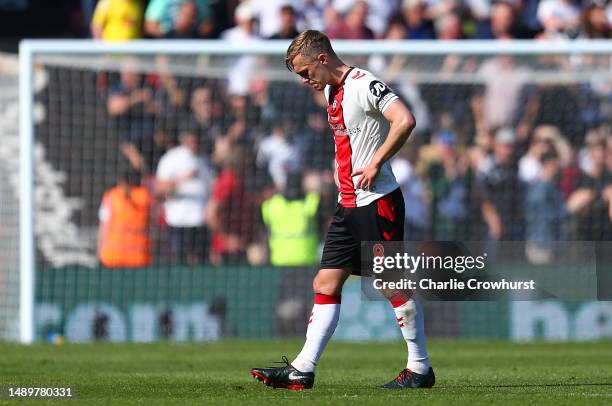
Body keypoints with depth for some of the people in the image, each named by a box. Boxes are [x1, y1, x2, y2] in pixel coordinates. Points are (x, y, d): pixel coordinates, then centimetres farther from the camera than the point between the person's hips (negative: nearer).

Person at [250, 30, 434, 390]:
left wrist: (375, 164, -22)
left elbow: (405, 121, -28)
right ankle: (302, 370, 4)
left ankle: (420, 370, 7)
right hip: (348, 205, 9)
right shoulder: (332, 91, 14)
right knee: (326, 284, 5)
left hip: (378, 201, -9)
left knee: (394, 285, -3)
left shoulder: (365, 85, -15)